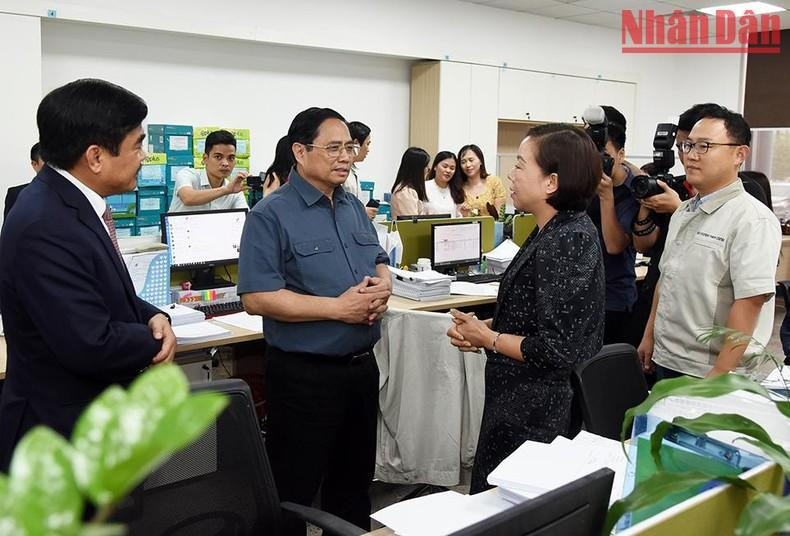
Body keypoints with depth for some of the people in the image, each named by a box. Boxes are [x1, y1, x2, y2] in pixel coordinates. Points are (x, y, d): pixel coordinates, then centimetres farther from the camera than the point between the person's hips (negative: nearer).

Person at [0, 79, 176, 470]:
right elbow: (90, 345, -30)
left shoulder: (74, 202, 3)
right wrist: (154, 339, -11)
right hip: (66, 436, -9)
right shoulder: (45, 226, -28)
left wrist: (152, 316, -5)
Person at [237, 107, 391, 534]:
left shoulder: (353, 206, 10)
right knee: (293, 492, 7)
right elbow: (257, 298, -20)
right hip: (304, 374, -7)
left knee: (354, 480, 22)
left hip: (362, 366, 7)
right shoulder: (271, 214, -13)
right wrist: (338, 308, -22)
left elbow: (379, 262, 18)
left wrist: (383, 285, -7)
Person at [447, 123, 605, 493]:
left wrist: (487, 338, -13)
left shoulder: (564, 243, -23)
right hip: (524, 404, 9)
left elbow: (555, 350, -25)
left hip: (535, 416, -9)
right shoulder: (554, 231, 6)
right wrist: (483, 326, 0)